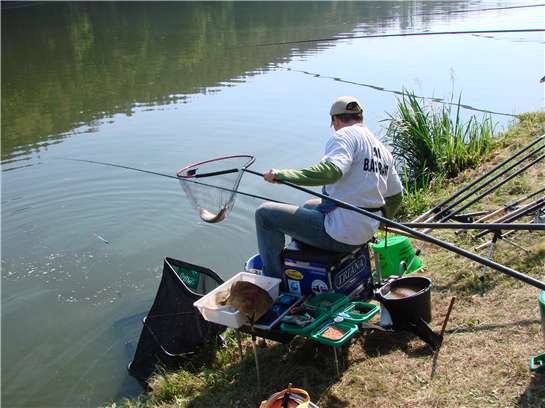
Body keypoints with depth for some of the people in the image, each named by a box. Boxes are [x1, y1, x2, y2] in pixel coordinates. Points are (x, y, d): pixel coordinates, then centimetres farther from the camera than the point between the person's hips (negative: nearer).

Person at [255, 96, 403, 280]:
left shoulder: (345, 135, -12)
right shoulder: (383, 149, 15)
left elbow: (330, 171, -32)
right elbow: (396, 195, 24)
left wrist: (282, 174, -30)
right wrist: (380, 219, 41)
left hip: (339, 233, -10)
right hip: (366, 231, 10)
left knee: (265, 213, -1)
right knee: (309, 205, 36)